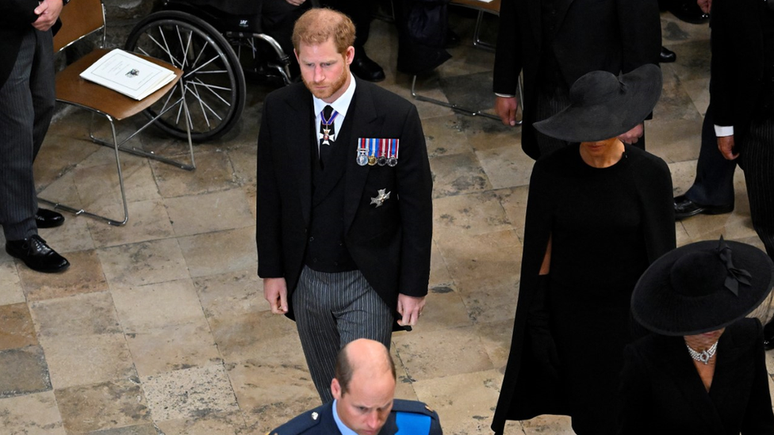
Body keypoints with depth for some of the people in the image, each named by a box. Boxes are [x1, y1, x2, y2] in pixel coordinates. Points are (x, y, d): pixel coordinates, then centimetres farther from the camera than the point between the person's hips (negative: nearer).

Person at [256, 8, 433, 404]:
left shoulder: (395, 116, -18)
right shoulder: (279, 109, -8)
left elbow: (417, 205, -9)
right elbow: (270, 194, 3)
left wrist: (414, 285, -6)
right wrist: (271, 269, 5)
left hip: (368, 282, -3)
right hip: (304, 279, 3)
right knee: (329, 391, 19)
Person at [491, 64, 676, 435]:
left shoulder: (650, 174, -14)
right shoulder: (551, 172, -12)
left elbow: (661, 257, -7)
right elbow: (539, 253, -3)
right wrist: (538, 325, -2)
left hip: (628, 315, -1)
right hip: (569, 314, 1)